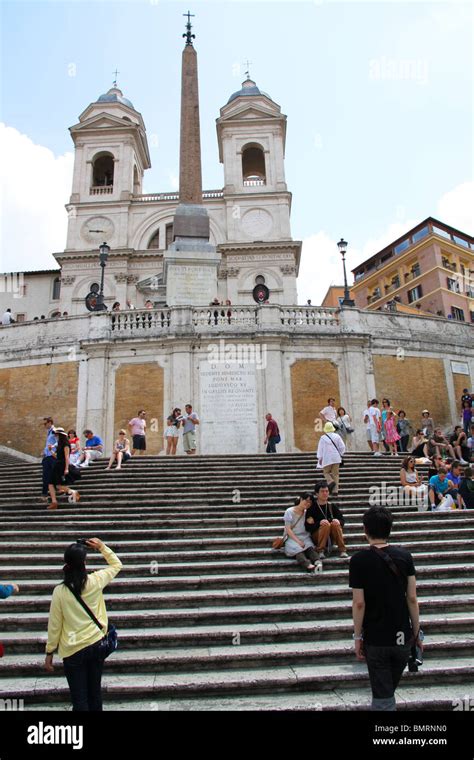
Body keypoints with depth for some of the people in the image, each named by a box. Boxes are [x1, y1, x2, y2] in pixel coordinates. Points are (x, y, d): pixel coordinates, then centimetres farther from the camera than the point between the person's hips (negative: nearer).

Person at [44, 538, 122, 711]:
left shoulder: (60, 591, -14)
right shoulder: (95, 581, -11)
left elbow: (54, 625, -6)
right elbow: (117, 565, 7)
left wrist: (49, 653, 6)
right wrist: (102, 547, 5)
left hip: (73, 650, -2)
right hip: (96, 644, 2)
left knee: (79, 698, 8)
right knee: (95, 692, 17)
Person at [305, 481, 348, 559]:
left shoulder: (332, 506, 2)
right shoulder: (312, 507, -9)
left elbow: (342, 521, 1)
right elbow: (308, 527, -14)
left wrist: (338, 521, -23)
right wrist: (319, 523, -31)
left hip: (331, 537, 3)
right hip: (317, 536, -3)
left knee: (335, 524, -25)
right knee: (326, 525, -30)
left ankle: (342, 551, -25)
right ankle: (321, 551, -26)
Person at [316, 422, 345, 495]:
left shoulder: (323, 438, -7)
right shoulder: (337, 436, 0)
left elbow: (320, 449, -3)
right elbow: (342, 447, 2)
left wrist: (319, 458, 6)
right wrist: (340, 455, 16)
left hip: (327, 459, -3)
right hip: (336, 459, 3)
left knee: (326, 472, 13)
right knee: (335, 474, 8)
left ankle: (331, 482, -16)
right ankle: (335, 490, 4)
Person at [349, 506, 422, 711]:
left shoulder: (359, 560, -14)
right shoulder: (404, 556, -6)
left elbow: (359, 603, -13)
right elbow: (412, 598, -3)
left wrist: (357, 637, -2)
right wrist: (417, 632, 8)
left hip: (375, 638, -3)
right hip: (403, 637, 3)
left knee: (383, 697, 10)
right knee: (388, 690, 24)